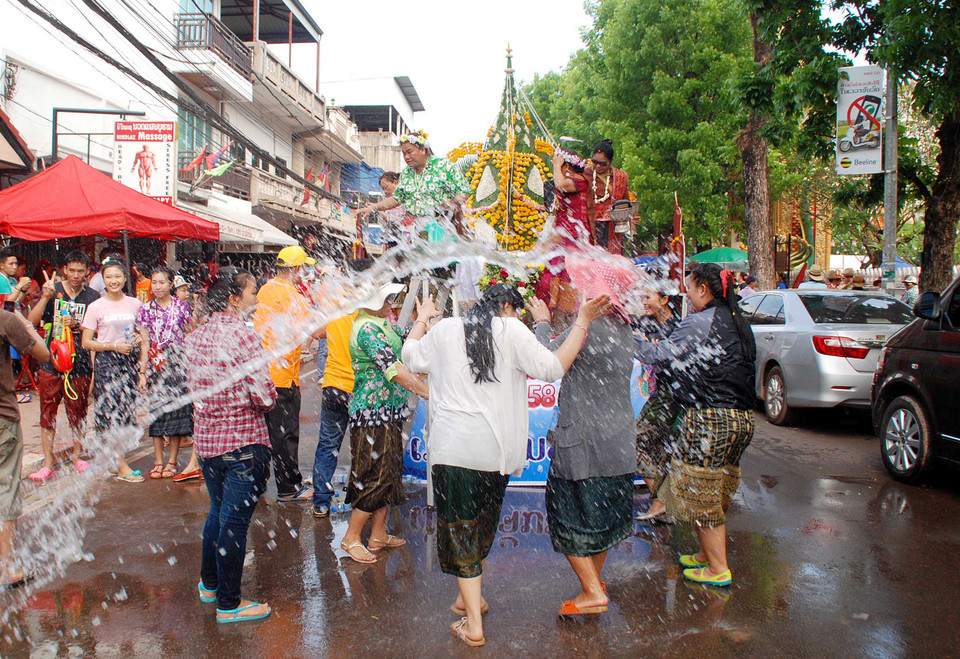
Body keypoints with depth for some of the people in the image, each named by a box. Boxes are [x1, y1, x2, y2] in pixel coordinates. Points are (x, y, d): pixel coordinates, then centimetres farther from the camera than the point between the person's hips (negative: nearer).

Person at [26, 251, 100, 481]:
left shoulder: (92, 296, 4)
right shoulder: (52, 290, 3)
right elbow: (32, 321, -5)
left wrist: (76, 324, -14)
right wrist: (46, 296, -16)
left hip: (79, 364, 0)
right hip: (51, 360, 0)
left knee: (77, 414, 8)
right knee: (47, 413, 3)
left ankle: (78, 456, 26)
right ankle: (48, 463, 11)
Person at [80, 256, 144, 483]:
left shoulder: (134, 304, 7)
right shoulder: (96, 307, -2)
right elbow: (86, 342, -2)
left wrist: (139, 337, -2)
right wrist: (114, 346, -13)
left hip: (130, 360, 4)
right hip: (106, 362, -4)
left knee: (127, 411, 5)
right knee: (112, 411, -5)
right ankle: (122, 467, 0)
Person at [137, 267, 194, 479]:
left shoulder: (182, 307, 3)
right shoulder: (146, 309, 6)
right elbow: (145, 344, 5)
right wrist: (142, 373, 0)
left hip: (179, 364, -1)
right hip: (156, 365, 1)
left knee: (178, 408, 0)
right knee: (157, 409, 3)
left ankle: (172, 461, 11)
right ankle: (158, 461, 13)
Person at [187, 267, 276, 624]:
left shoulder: (196, 336, 5)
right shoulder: (244, 337, -18)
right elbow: (265, 397, -21)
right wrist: (268, 400, -1)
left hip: (206, 438, 8)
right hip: (242, 442, -8)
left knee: (218, 512, 24)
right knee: (235, 521, 2)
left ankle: (209, 584, 39)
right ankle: (229, 604, 13)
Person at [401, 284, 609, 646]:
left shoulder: (444, 330, 7)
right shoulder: (511, 331, -2)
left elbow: (411, 355, 22)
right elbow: (553, 368, -5)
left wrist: (422, 319, 38)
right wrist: (582, 323, 0)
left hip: (452, 449, 0)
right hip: (494, 449, 0)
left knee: (460, 530, 4)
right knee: (482, 524, 21)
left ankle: (474, 625, 3)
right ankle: (468, 598, 37)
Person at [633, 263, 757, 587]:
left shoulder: (699, 323, -15)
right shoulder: (737, 322, 12)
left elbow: (660, 355, -13)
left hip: (709, 418, -9)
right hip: (741, 418, 9)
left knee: (702, 496, 4)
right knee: (714, 494, 20)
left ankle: (718, 569, 12)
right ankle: (706, 554, 32)